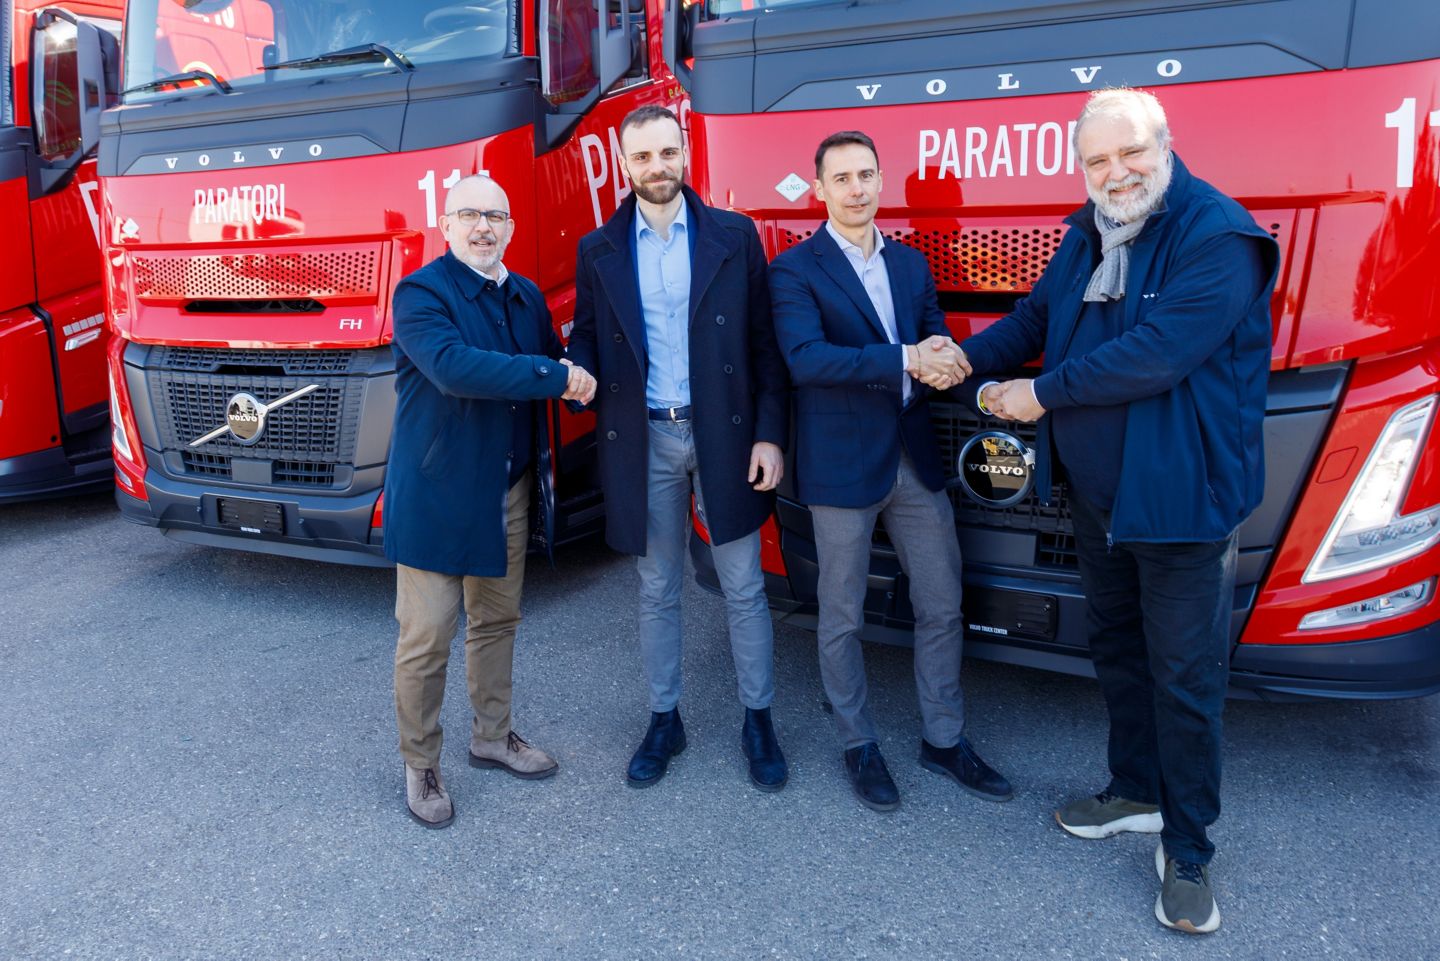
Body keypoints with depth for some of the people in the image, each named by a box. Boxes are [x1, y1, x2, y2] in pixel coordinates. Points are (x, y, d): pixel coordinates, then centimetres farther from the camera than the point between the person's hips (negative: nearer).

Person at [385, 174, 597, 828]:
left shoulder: (528, 297, 10)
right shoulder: (421, 293, -13)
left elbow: (557, 365, 13)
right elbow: (453, 368, -30)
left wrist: (580, 380, -9)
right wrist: (557, 377, -27)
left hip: (509, 492, 7)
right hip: (436, 496, -6)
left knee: (497, 622, 18)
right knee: (425, 640, 2)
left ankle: (492, 736, 37)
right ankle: (420, 766, 22)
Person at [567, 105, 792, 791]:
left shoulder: (734, 235, 1)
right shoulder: (599, 251, 6)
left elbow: (764, 342, 0)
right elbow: (586, 339, 8)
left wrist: (770, 435, -7)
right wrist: (578, 375, -17)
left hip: (723, 434, -1)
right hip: (644, 441, 2)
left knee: (743, 588, 6)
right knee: (657, 591, 12)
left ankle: (758, 720, 23)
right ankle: (664, 720, 28)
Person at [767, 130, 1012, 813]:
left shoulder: (911, 264, 13)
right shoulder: (794, 270, -6)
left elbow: (937, 341, 12)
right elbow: (805, 359, -20)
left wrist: (942, 360, -13)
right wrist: (907, 360, -26)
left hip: (915, 460, 5)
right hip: (842, 466, -5)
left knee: (942, 607, 11)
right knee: (841, 618, 7)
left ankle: (944, 739, 28)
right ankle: (859, 745, 26)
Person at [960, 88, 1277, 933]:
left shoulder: (1218, 236, -18)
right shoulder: (1089, 233, 8)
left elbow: (1155, 355, -26)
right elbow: (1038, 317, 14)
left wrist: (1042, 394, -17)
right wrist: (964, 357, -4)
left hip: (1182, 501, -7)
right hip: (1097, 497, 8)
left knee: (1185, 677, 3)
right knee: (1118, 651, 20)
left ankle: (1187, 850, 21)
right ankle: (1137, 793, 40)